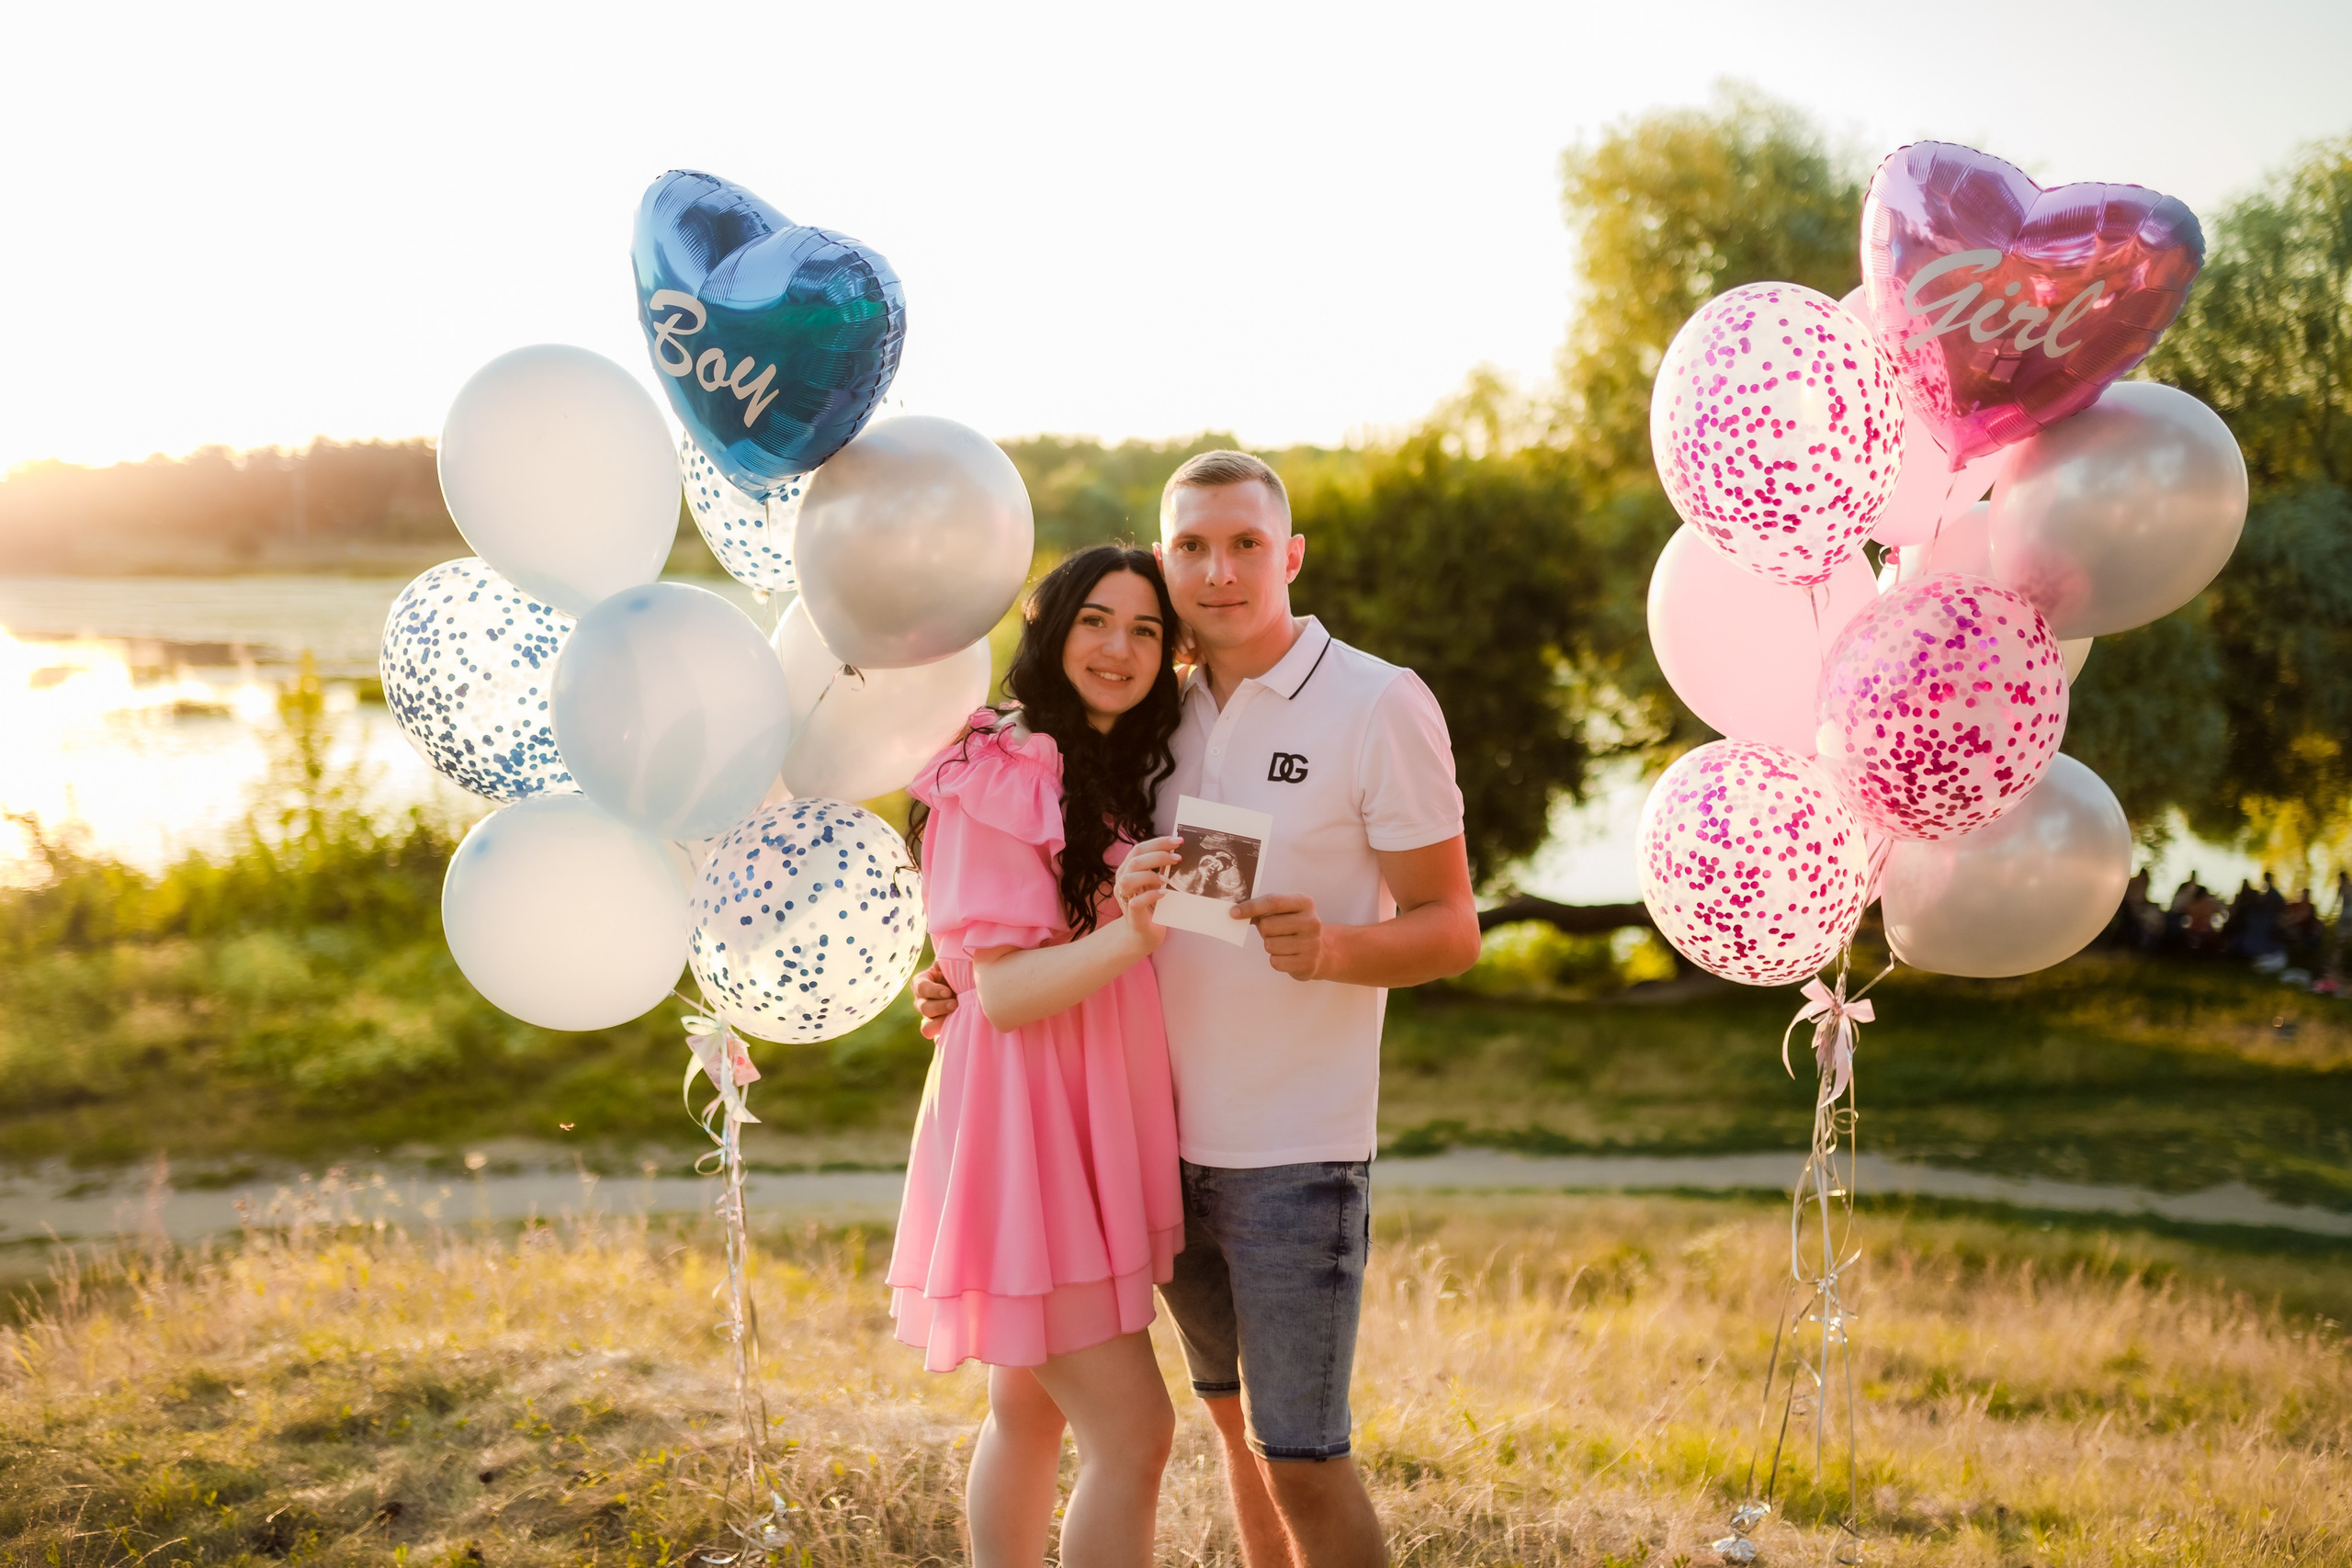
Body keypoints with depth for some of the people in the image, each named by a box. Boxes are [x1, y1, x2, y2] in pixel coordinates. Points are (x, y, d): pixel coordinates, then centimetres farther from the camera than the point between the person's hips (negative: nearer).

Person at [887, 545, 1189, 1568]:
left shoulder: (1126, 778, 13)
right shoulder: (1004, 774, -15)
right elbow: (1004, 991, -20)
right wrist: (1127, 936, -34)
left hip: (1098, 1126, 9)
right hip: (1026, 1126, -9)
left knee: (1031, 1410, 17)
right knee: (1132, 1430, -9)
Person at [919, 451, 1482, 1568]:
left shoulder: (1380, 705, -9)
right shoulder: (1167, 715, 9)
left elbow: (1449, 928, -9)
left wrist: (1331, 947, -30)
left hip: (1297, 1148, -6)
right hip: (1171, 1138, 6)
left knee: (1299, 1458, -4)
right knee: (1235, 1420, 17)